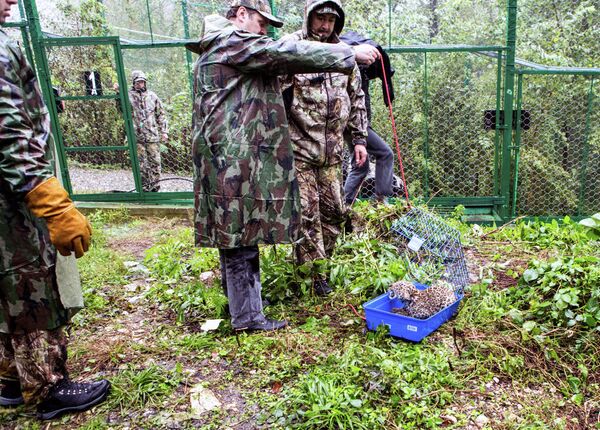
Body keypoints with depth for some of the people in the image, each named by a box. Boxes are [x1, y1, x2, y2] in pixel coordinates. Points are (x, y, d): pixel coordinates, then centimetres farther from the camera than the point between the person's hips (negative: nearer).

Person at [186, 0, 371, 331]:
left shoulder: (215, 50, 27)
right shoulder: (232, 43, -7)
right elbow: (287, 54, -17)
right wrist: (349, 53, -14)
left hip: (230, 159, 11)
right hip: (233, 160, -11)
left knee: (235, 235, 15)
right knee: (239, 236, -5)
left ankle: (239, 300, 27)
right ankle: (246, 315, 3)